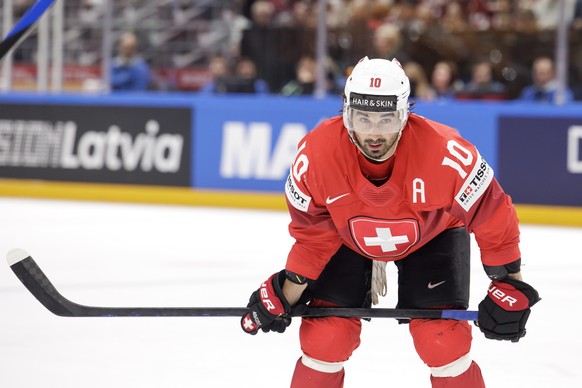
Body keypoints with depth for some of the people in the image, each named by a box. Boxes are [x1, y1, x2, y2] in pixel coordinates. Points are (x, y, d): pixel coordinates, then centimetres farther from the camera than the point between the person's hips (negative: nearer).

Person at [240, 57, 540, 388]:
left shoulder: (445, 152, -37)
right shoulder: (316, 153, -31)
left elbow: (492, 214, -22)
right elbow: (313, 233, -14)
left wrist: (509, 285, -17)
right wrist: (287, 294, -15)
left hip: (432, 235, -1)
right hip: (348, 236, 1)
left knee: (444, 341, -13)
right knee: (325, 335, -9)